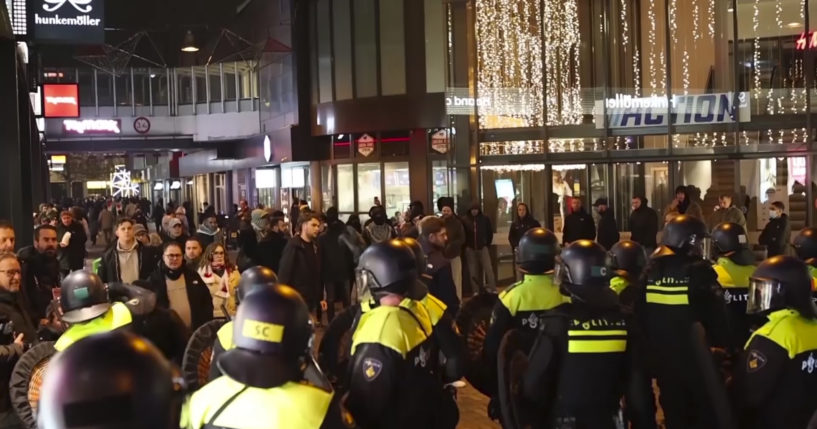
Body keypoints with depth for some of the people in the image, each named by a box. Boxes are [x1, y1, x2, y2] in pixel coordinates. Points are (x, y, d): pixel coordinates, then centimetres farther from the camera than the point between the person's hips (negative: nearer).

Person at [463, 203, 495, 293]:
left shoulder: (485, 219, 0)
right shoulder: (465, 220, -4)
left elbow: (490, 232, 10)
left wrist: (487, 244, 8)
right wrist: (465, 245, 3)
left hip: (482, 247, 0)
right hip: (470, 249, 0)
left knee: (488, 269, -9)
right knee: (473, 272, 4)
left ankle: (492, 290, -8)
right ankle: (476, 292, 11)